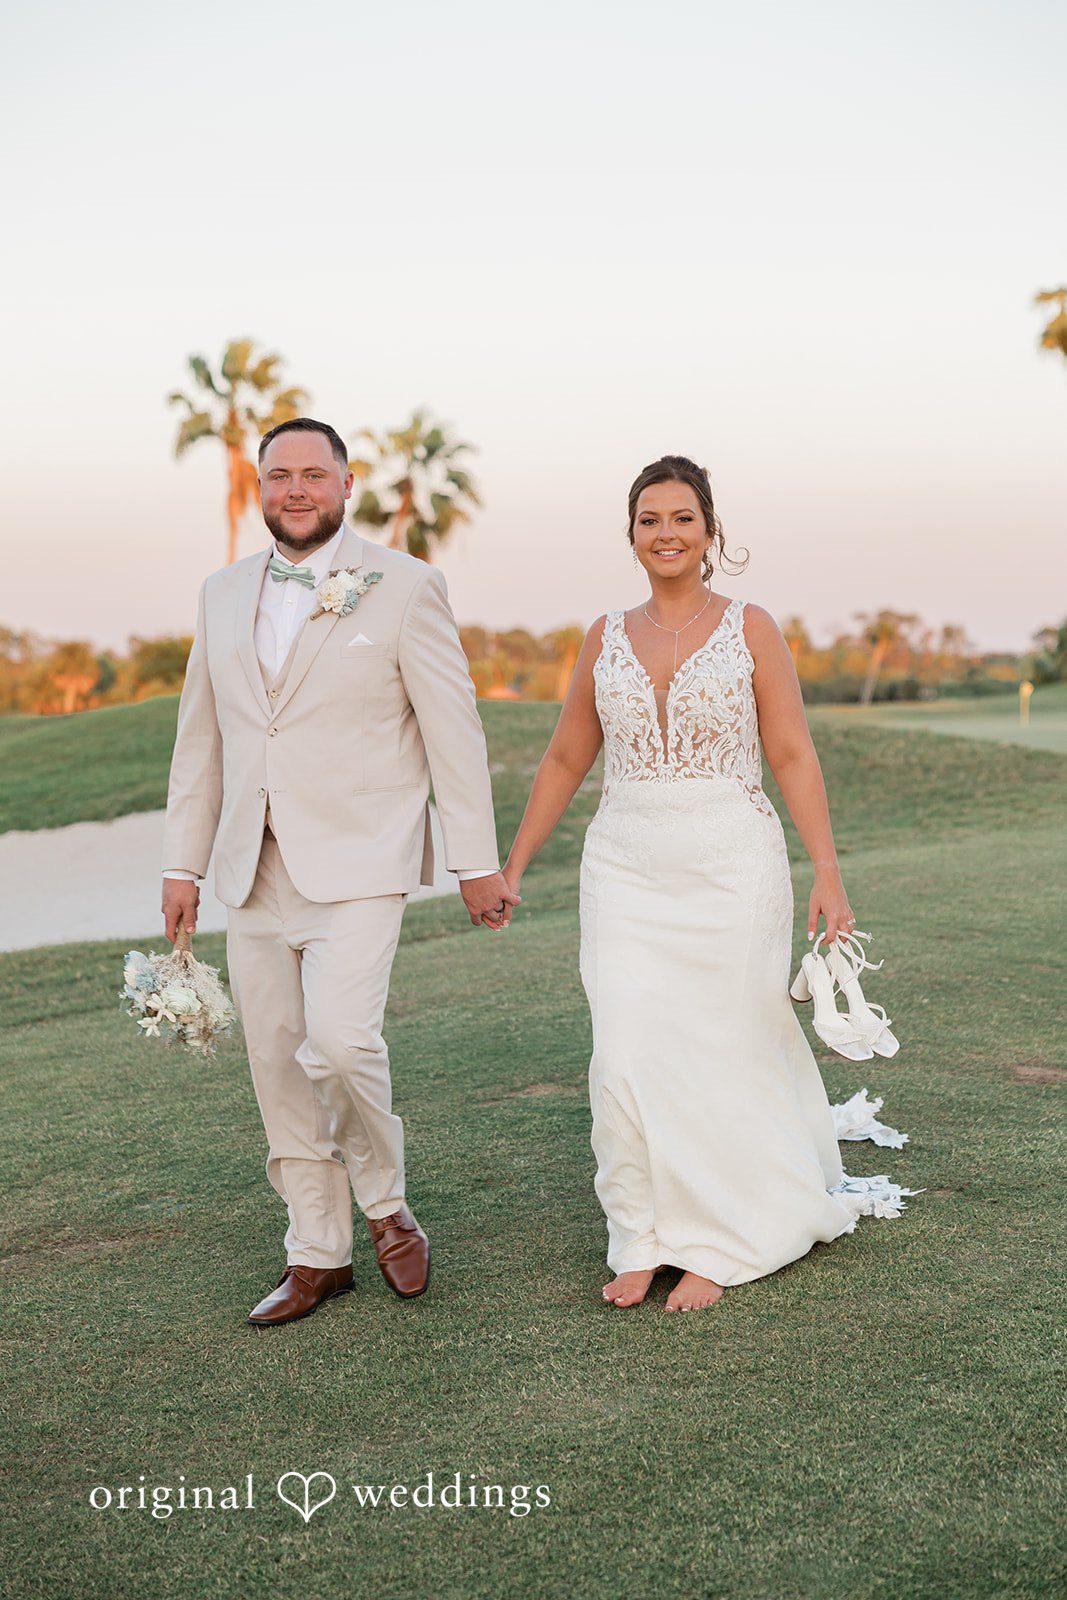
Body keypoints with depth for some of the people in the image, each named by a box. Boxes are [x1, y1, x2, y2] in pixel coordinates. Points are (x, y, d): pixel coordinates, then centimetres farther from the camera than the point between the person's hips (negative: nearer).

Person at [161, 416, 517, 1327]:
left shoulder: (404, 587, -3)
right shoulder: (223, 595, 12)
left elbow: (454, 729, -3)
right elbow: (201, 738, 15)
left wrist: (477, 861, -5)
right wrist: (183, 862, 11)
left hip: (357, 865, -5)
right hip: (255, 870, 5)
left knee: (339, 1041, -20)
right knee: (278, 1067, 7)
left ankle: (386, 1204, 8)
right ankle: (318, 1257, 21)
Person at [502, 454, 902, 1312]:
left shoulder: (750, 628, 0)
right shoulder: (606, 638, 9)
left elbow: (794, 756, -3)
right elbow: (565, 761, 15)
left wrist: (828, 874, -11)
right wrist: (513, 864, 14)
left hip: (730, 867, -2)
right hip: (625, 870, 3)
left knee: (723, 1055, 4)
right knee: (628, 1057, -2)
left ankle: (714, 1244, 20)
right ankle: (645, 1238, 13)